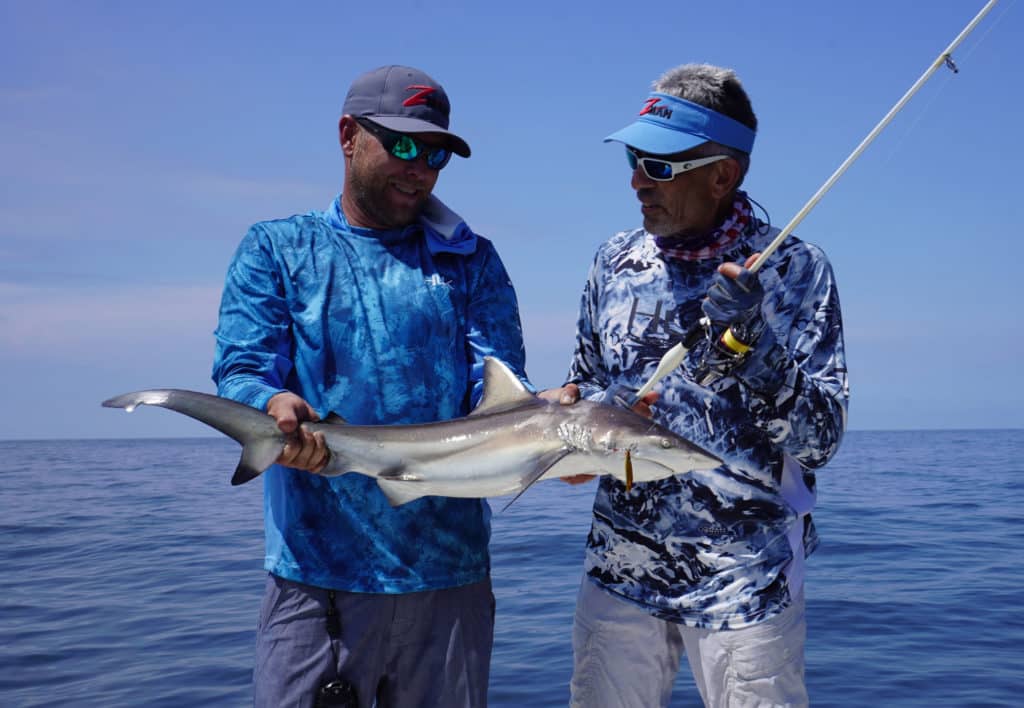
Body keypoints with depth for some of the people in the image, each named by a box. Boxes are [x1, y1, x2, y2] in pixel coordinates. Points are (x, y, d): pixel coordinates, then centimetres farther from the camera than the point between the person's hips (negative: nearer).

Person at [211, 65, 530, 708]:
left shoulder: (470, 259, 12)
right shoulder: (277, 249, 8)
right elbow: (239, 370, -3)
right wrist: (275, 406, -27)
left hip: (450, 570, 2)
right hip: (317, 574, -2)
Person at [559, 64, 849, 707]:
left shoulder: (793, 269, -7)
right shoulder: (616, 261, 5)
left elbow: (821, 439, -11)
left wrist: (749, 340, -26)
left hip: (744, 581, -3)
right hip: (619, 569, 4)